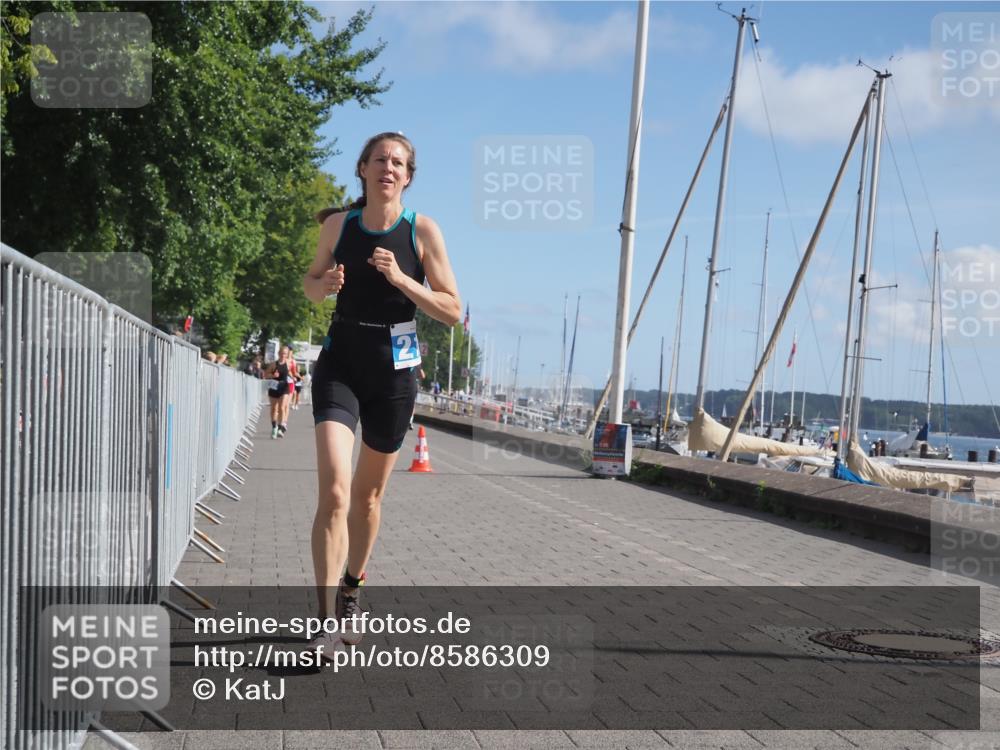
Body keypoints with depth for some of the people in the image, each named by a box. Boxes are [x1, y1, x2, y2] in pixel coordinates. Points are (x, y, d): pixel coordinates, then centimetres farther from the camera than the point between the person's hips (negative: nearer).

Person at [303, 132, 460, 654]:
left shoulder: (422, 230, -4)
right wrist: (324, 284, -7)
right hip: (340, 362, 0)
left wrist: (400, 279, -19)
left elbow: (452, 312, -6)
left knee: (367, 497, 13)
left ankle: (351, 592, 36)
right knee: (334, 493, -17)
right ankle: (328, 621, -16)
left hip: (393, 369, 0)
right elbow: (311, 283, 16)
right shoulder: (338, 225, 1)